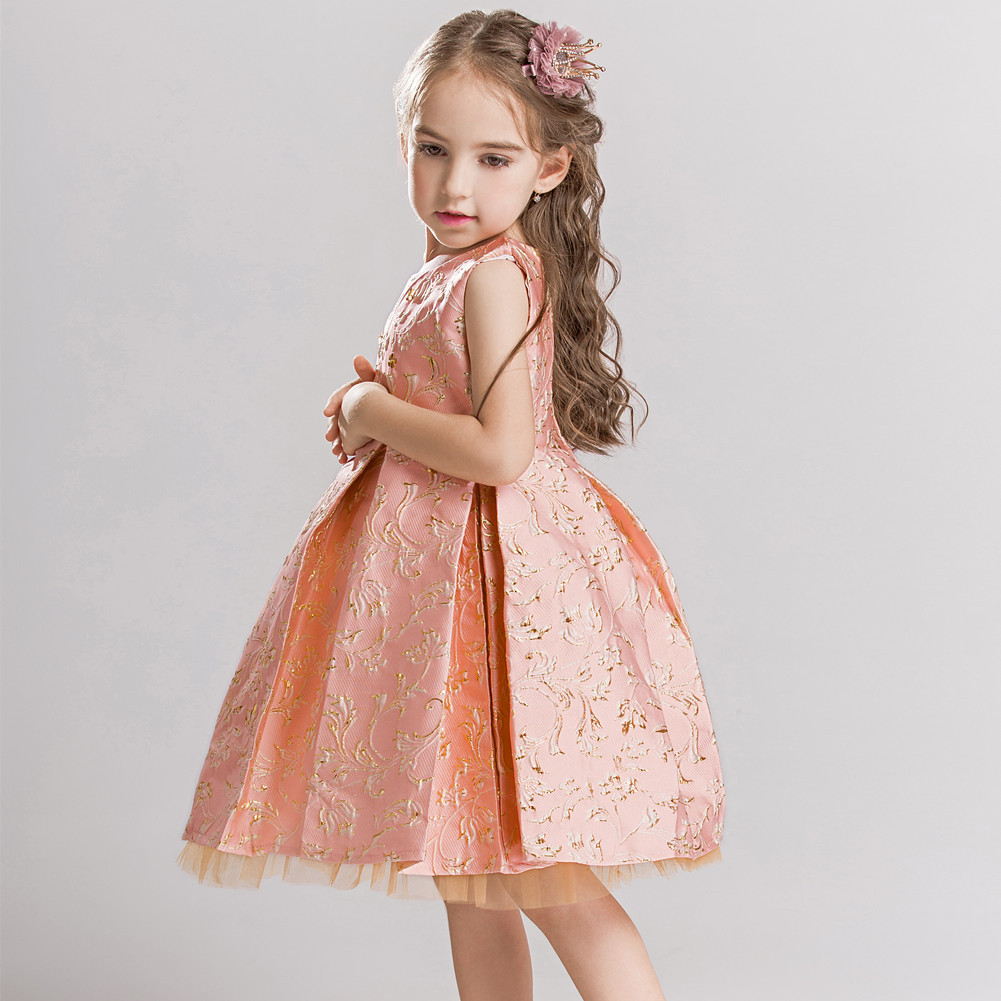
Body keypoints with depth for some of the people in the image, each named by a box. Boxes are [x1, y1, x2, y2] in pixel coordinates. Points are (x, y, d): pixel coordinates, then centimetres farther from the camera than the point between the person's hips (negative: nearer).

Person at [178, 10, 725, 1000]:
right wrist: (384, 413, 5)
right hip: (448, 560, 10)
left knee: (535, 875, -6)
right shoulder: (458, 271, 13)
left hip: (490, 568, -10)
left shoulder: (494, 278, -16)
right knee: (463, 873, 16)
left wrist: (370, 412, -13)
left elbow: (498, 452, -26)